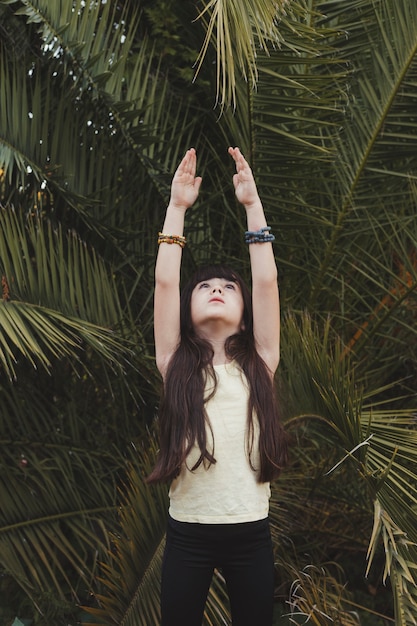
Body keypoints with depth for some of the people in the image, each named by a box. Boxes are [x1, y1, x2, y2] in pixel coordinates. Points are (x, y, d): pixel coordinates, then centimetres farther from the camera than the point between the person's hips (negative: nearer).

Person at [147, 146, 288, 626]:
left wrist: (252, 203, -2)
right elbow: (165, 282, -5)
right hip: (187, 533, 0)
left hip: (251, 533, 1)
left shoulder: (258, 364, 3)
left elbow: (266, 281, -3)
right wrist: (177, 206, -2)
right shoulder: (176, 364, 2)